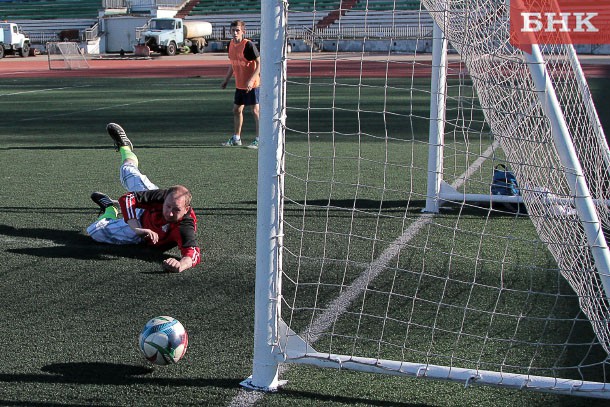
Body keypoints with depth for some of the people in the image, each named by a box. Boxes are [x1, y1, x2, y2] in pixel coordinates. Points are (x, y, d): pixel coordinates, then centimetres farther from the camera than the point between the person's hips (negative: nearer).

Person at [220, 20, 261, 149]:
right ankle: (236, 138, 26)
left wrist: (251, 80, -25)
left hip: (252, 84, -8)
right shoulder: (231, 44, 7)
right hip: (239, 84, 8)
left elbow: (259, 63, -17)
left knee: (255, 110, -4)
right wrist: (226, 80, 21)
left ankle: (259, 140, 3)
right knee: (237, 110, 14)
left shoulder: (248, 45, -16)